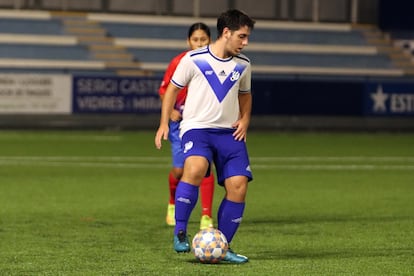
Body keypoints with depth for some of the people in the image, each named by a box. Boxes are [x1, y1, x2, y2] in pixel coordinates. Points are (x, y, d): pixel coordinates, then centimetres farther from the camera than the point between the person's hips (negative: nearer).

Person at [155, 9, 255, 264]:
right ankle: (180, 233, -18)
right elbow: (172, 89, 5)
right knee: (195, 169, -34)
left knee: (238, 185, -9)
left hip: (229, 132, 5)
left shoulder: (243, 65, 8)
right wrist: (164, 123, -1)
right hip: (196, 127, -5)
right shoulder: (194, 59, -5)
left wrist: (245, 119, 8)